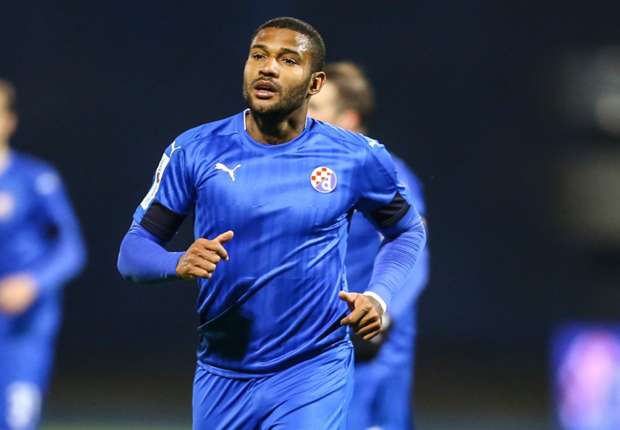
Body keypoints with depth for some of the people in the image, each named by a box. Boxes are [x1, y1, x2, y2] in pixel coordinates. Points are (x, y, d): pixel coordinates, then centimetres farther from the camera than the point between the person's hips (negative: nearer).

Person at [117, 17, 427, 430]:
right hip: (222, 376, 2)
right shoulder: (196, 150, -3)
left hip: (313, 377, -2)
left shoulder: (356, 158, -3)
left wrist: (380, 295, -2)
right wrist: (179, 263, -23)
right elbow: (133, 249, -1)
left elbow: (409, 230, 16)